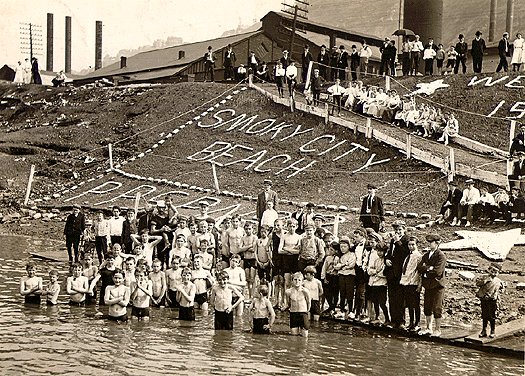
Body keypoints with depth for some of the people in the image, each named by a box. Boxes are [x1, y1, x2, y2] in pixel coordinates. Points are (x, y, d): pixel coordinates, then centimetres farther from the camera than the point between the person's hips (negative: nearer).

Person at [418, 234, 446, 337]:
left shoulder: (441, 256, -8)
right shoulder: (426, 255, 14)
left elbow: (437, 271, -17)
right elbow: (420, 268, 3)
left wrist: (425, 272, -6)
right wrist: (429, 268, -15)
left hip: (437, 286, -6)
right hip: (428, 286, 6)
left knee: (437, 309, -3)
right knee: (427, 308, 9)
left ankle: (438, 330, 5)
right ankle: (428, 328, 19)